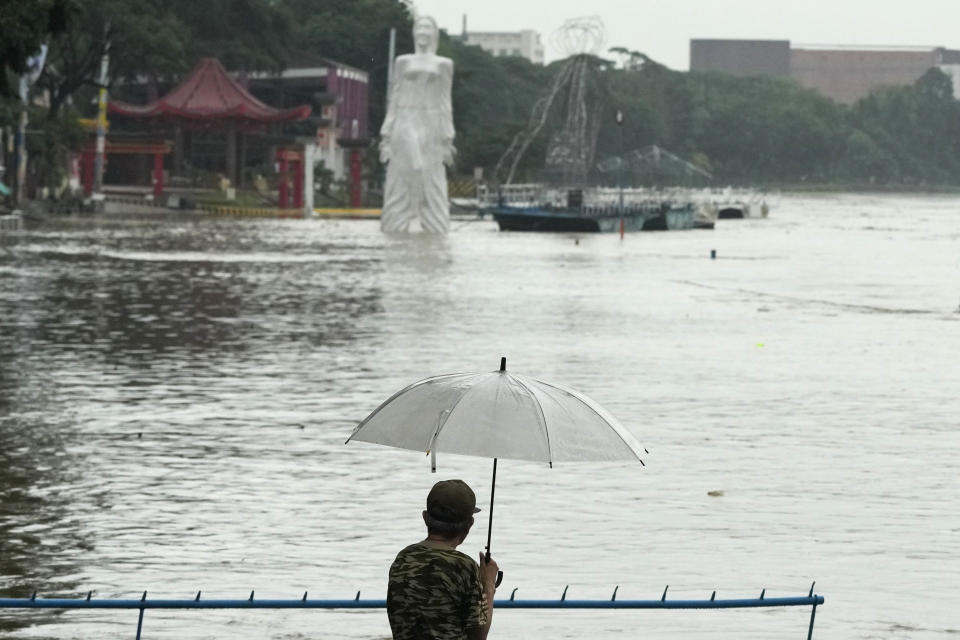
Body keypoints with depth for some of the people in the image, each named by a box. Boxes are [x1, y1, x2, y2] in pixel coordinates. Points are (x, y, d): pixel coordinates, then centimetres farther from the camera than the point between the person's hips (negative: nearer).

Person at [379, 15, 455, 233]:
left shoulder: (443, 64, 10)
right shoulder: (403, 62, 11)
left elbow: (445, 102, 8)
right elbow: (394, 100, 10)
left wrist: (447, 139, 1)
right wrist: (386, 136, 3)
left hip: (430, 128, 0)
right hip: (404, 127, 0)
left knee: (432, 188, -4)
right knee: (399, 188, -3)